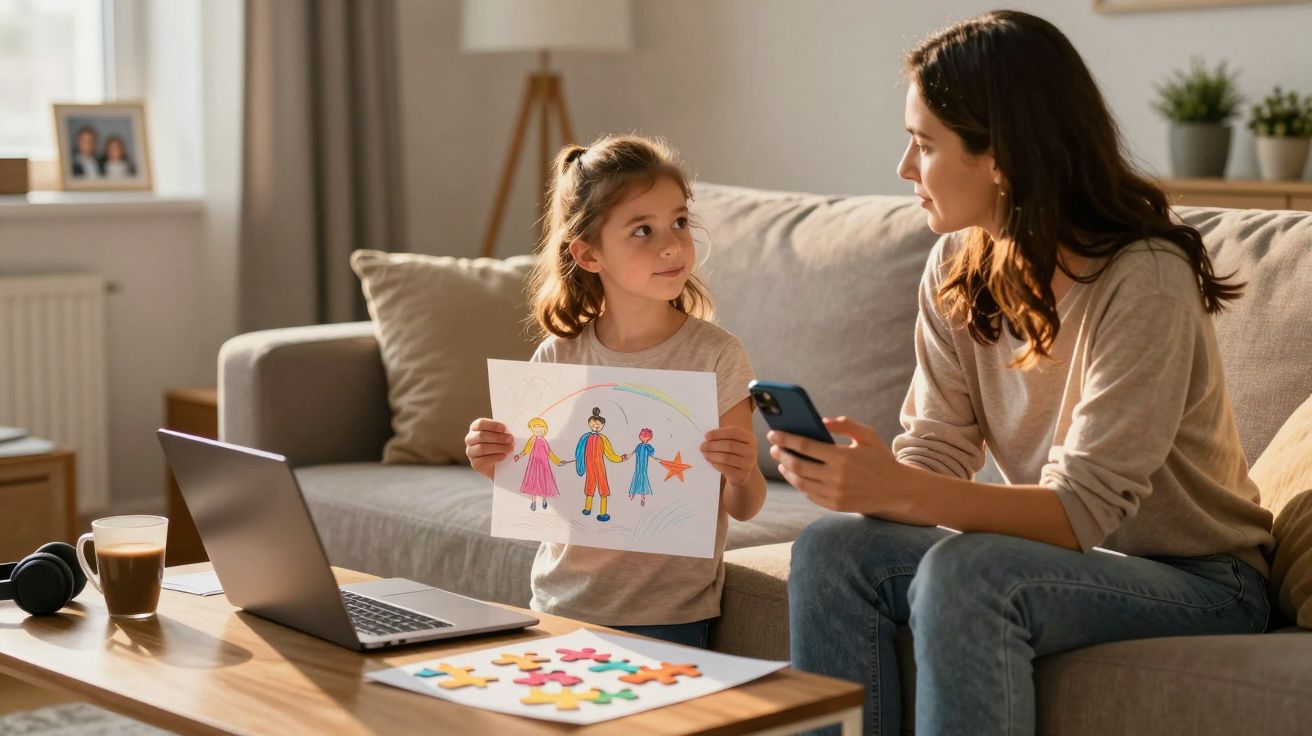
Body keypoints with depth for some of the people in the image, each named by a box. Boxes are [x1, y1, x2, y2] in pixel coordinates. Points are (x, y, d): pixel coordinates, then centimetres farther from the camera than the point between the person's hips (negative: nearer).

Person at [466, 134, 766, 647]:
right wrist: (496, 467, -10)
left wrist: (742, 476, -22)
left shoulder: (715, 356, -7)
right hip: (561, 606, 2)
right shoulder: (558, 358, 0)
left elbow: (743, 509, -2)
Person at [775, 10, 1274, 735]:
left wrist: (901, 491, -39)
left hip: (1200, 580, -6)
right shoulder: (956, 268, -1)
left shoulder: (1145, 281, -22)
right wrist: (866, 476, -27)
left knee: (965, 572, -33)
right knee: (832, 548, -16)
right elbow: (935, 452, -3)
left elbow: (1084, 509, -26)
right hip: (1066, 551, 6)